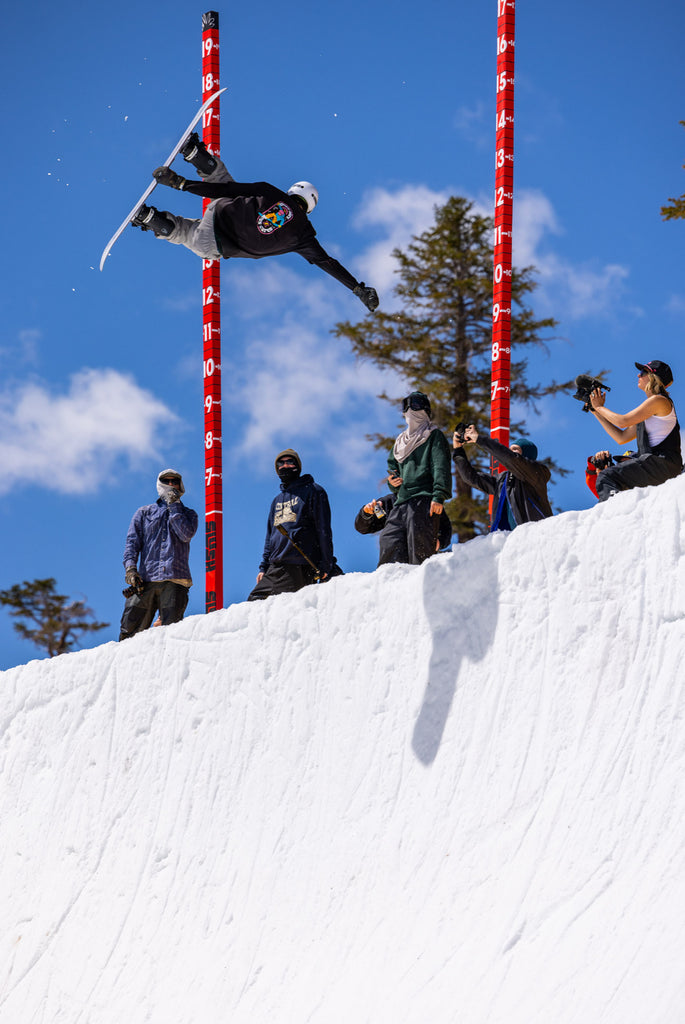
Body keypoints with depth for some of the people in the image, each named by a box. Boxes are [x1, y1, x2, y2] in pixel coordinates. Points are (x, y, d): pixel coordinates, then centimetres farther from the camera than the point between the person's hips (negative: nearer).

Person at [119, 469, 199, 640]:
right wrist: (130, 568, -6)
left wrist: (173, 506, 1)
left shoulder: (188, 514, 19)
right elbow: (132, 542, 11)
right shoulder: (144, 513, 21)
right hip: (145, 580, 1)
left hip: (174, 579, -1)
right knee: (130, 631, -7)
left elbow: (186, 535, -2)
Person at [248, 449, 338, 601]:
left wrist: (325, 565, -10)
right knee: (254, 600, -2)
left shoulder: (312, 491, 4)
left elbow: (323, 530, -3)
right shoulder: (277, 500, 26)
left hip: (299, 566, -8)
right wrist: (264, 567, 18)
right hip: (275, 568, 8)